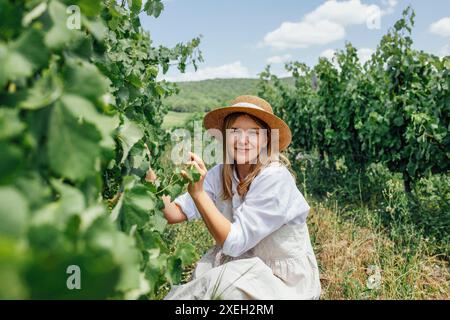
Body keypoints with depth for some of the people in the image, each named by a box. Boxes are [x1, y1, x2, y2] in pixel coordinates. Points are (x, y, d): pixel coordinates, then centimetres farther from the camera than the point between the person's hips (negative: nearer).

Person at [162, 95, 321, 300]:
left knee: (215, 282, -25)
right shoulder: (221, 173, -6)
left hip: (286, 284, -5)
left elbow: (234, 242, -25)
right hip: (247, 271, 5)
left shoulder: (275, 179, -23)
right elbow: (174, 213, -14)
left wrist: (198, 191, -33)